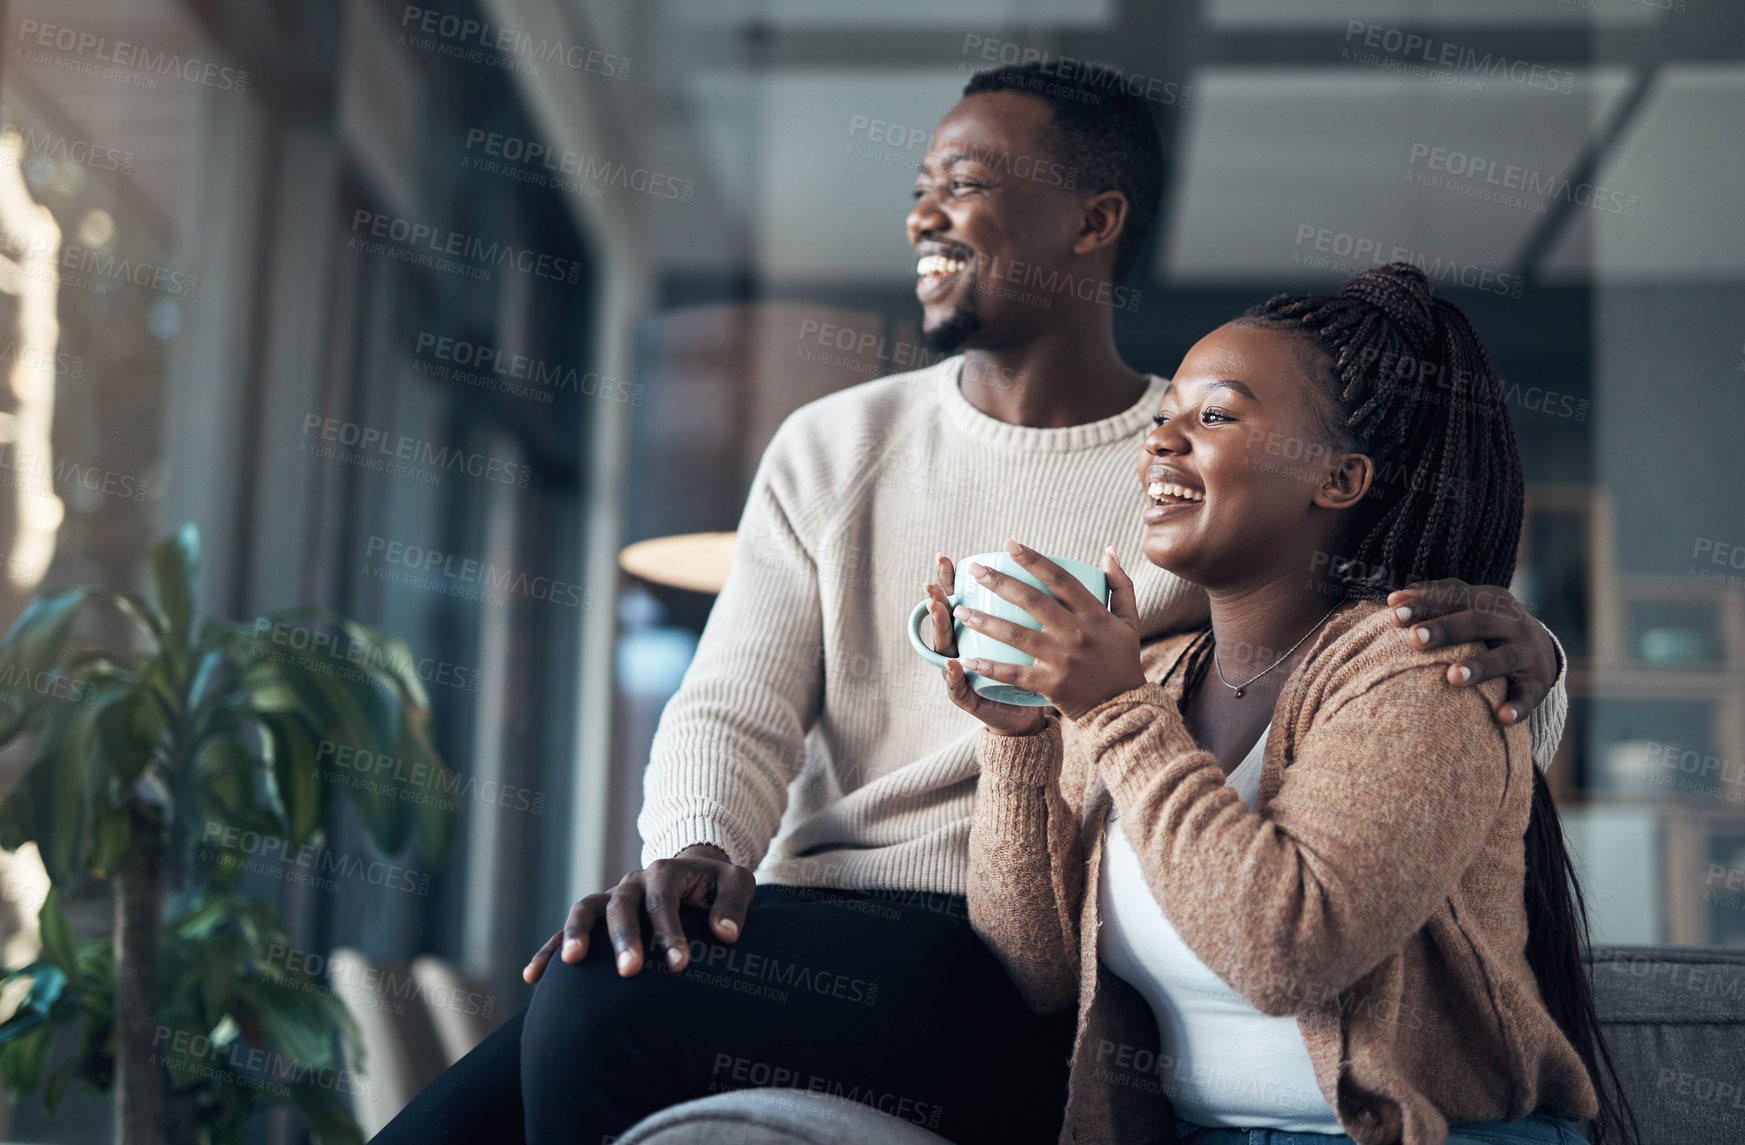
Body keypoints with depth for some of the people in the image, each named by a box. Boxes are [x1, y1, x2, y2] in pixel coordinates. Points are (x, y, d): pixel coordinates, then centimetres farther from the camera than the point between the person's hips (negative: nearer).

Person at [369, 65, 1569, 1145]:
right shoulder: (832, 447, 16)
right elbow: (736, 704, 6)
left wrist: (1522, 661, -19)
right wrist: (693, 849, -17)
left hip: (1018, 974, -4)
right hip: (799, 941, 4)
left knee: (610, 1000, -29)